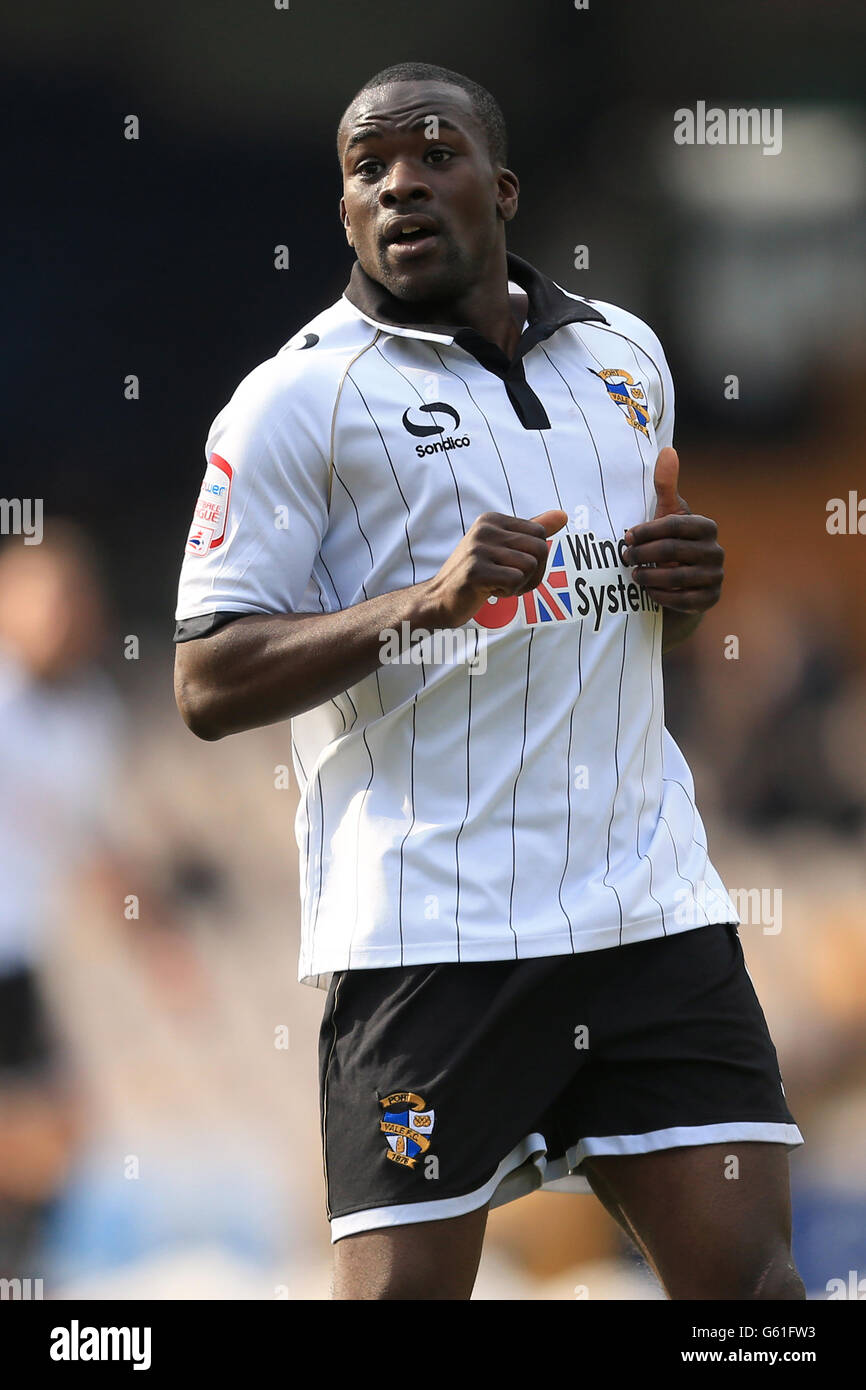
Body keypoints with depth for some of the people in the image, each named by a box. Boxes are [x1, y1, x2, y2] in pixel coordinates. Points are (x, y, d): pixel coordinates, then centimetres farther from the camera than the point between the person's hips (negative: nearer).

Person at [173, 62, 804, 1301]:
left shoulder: (626, 353, 16)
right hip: (430, 929, -4)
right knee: (406, 1281, -7)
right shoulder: (300, 397, -2)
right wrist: (426, 602, -20)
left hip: (654, 902, 5)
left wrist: (685, 583, 6)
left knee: (747, 1267, -3)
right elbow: (208, 686, -7)